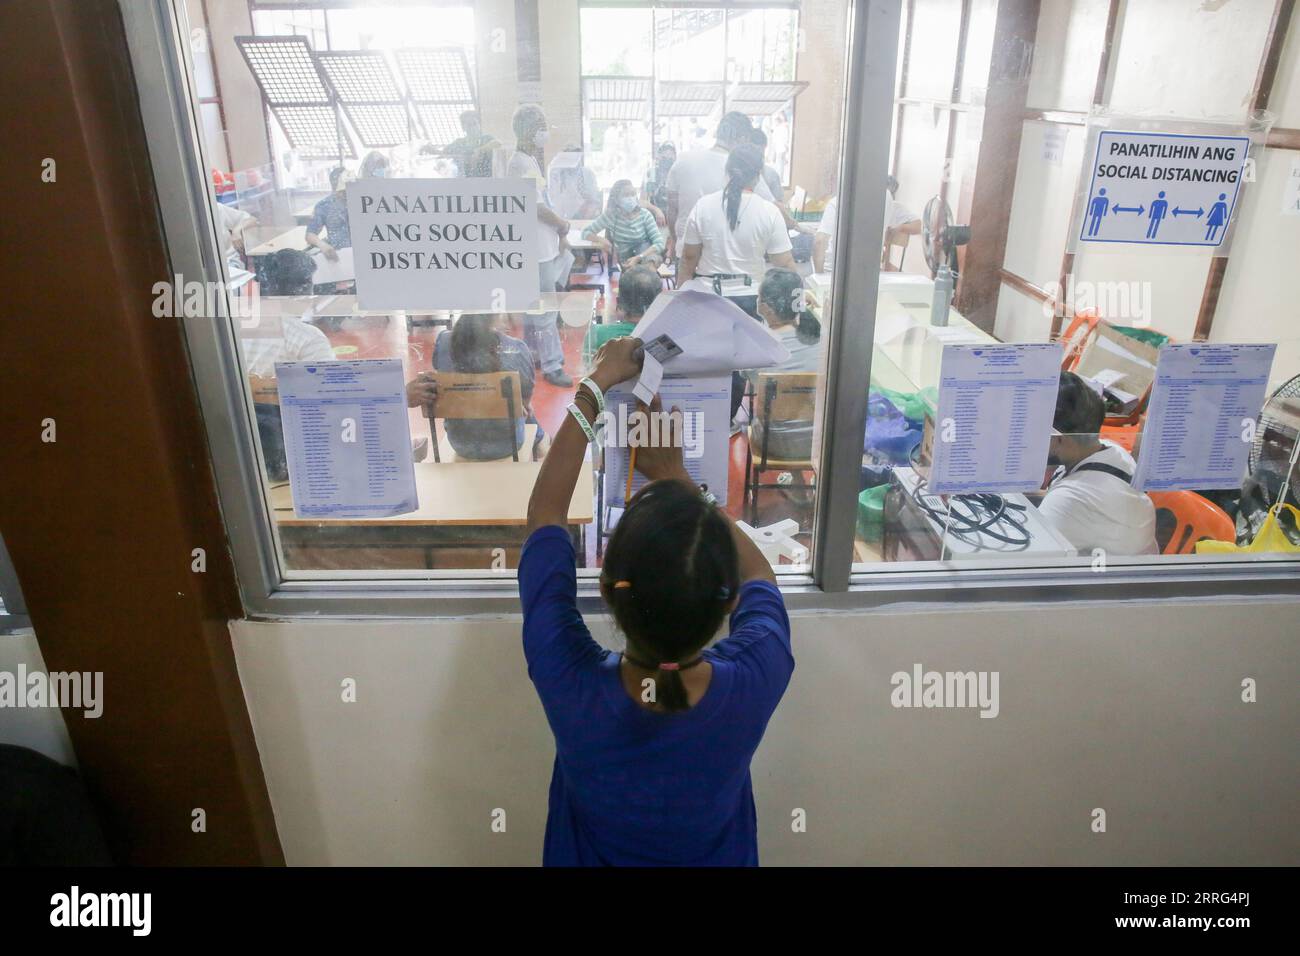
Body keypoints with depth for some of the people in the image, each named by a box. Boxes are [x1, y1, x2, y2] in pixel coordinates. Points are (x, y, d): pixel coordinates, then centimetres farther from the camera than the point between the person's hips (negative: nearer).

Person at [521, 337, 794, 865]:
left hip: (586, 854, 0)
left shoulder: (570, 686, -35)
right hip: (718, 855, 1)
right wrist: (673, 473, -7)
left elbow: (545, 514, -21)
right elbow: (757, 575, -11)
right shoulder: (754, 685, -34)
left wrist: (594, 387, -14)